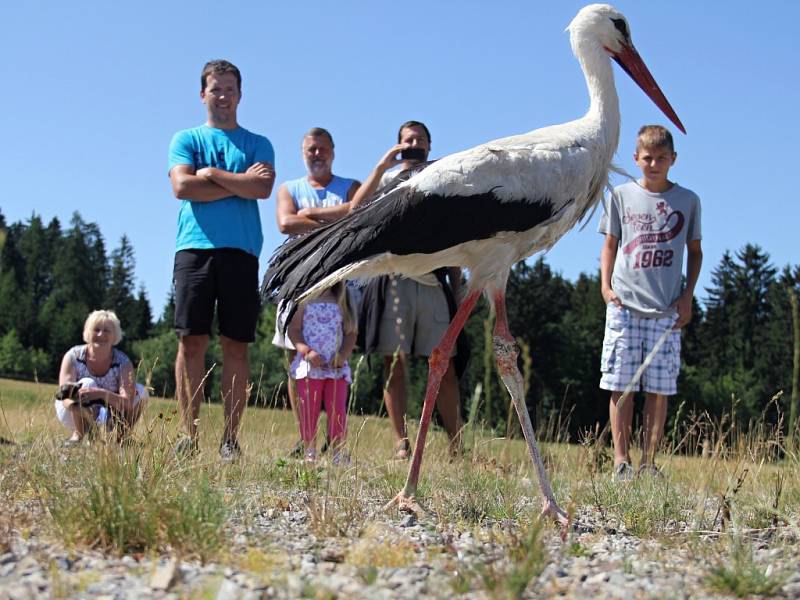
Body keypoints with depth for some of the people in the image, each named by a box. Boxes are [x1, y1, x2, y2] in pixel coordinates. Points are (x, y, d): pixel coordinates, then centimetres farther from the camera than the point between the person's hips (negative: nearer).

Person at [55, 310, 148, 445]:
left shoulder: (122, 362, -16)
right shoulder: (73, 356, -17)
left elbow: (127, 403, -28)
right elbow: (64, 393, -26)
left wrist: (102, 394, -48)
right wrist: (75, 404, -51)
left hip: (109, 418, 2)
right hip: (73, 415, -2)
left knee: (140, 391, -19)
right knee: (86, 384, -31)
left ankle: (120, 437, -7)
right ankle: (78, 435, -19)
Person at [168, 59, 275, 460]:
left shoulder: (258, 144, 17)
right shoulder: (186, 139, 16)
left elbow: (263, 188, -3)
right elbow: (182, 187, -2)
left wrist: (212, 173, -3)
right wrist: (241, 182, -2)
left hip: (240, 251, 0)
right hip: (194, 247, 0)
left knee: (235, 346, -2)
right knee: (191, 341, -5)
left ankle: (230, 439, 0)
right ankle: (189, 436, -1)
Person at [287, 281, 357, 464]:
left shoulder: (342, 303, 8)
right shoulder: (304, 301, 2)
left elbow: (350, 333, 9)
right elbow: (293, 329, -2)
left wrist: (343, 355, -8)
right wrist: (306, 352, -16)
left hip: (336, 366, 1)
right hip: (309, 366, -1)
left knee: (337, 410, -1)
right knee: (308, 410, 1)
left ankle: (339, 453, 5)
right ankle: (309, 453, 9)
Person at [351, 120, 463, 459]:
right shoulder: (388, 180, 14)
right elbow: (356, 208, -6)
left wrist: (456, 290, 8)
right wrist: (382, 166, -8)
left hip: (434, 281, 2)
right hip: (395, 279, -1)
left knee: (444, 364, -2)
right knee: (395, 362, -4)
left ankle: (456, 446, 0)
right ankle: (401, 443, -1)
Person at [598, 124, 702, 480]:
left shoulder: (687, 201, 9)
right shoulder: (621, 196, 8)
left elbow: (695, 252, 16)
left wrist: (687, 296, 4)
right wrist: (606, 287, 1)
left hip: (667, 310, 0)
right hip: (624, 306, 0)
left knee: (659, 389, -1)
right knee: (621, 385, -2)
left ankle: (649, 462, 4)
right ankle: (621, 459, 3)